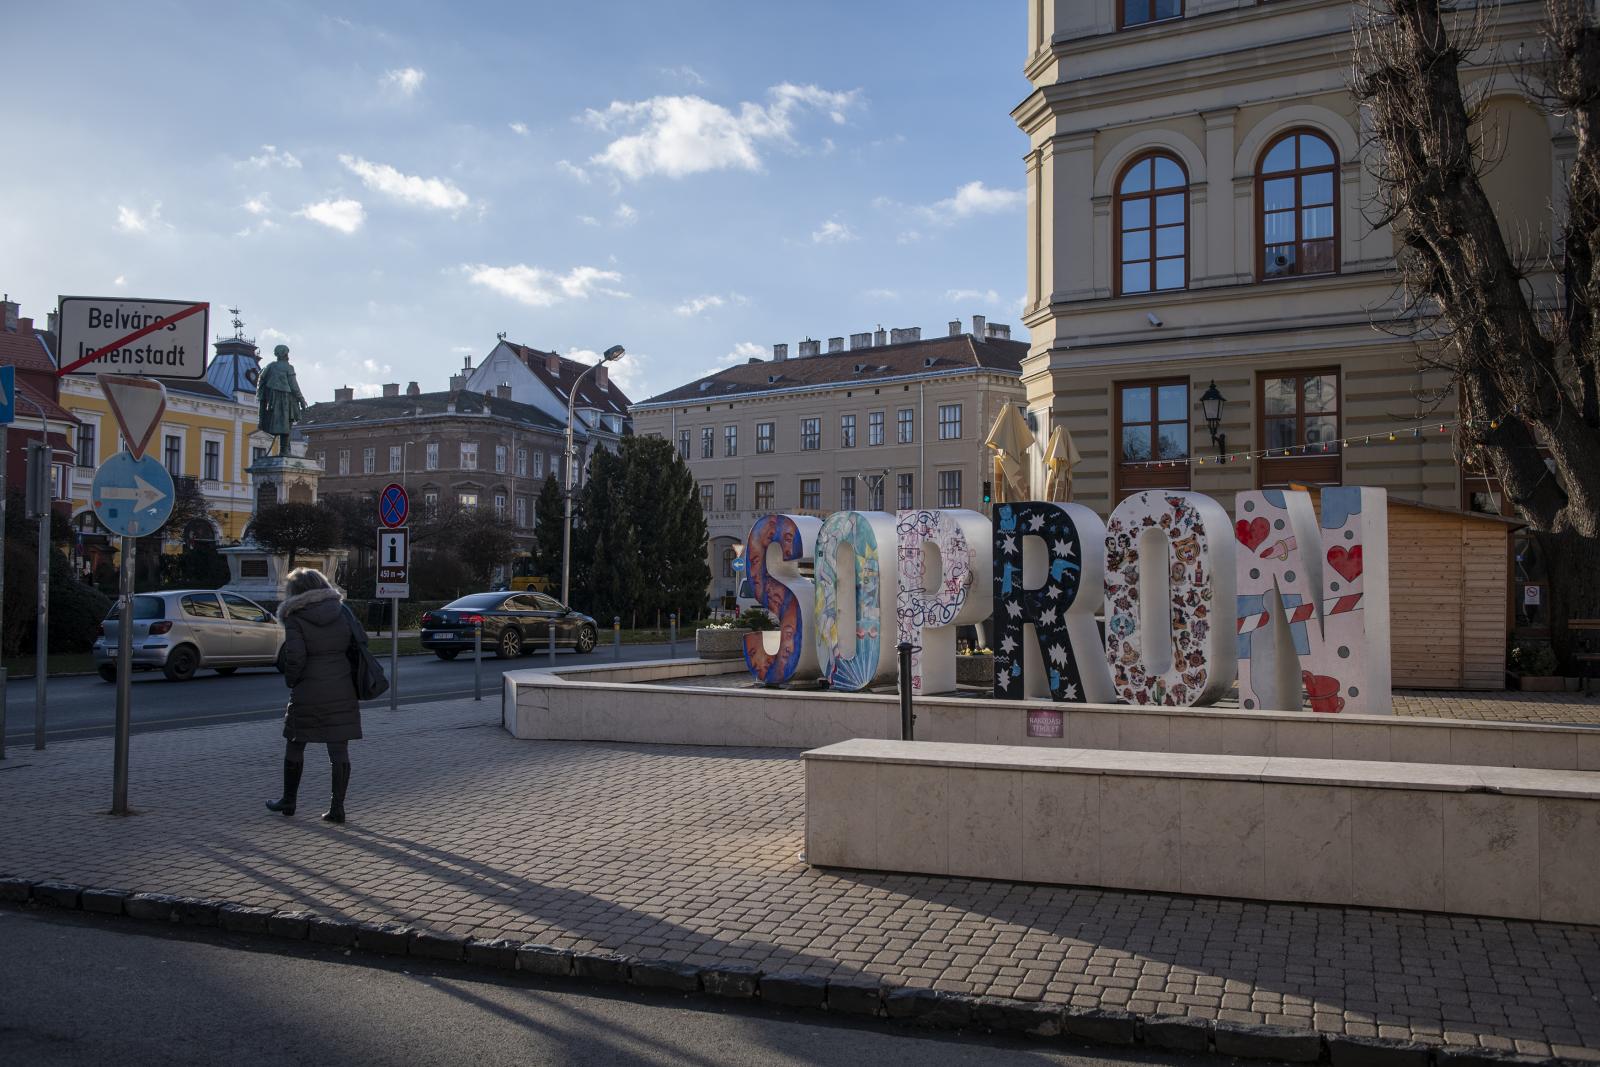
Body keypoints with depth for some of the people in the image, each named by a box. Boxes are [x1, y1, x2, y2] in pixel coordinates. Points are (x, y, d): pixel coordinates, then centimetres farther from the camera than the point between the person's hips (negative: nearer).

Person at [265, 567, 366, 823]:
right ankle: (338, 807, 6)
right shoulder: (341, 610, 3)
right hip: (343, 691, 3)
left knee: (295, 745, 16)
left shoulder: (295, 618, -9)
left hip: (308, 694, -3)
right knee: (339, 749, 5)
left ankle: (288, 800, 28)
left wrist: (291, 679, 2)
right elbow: (361, 640, 3)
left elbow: (295, 656, -15)